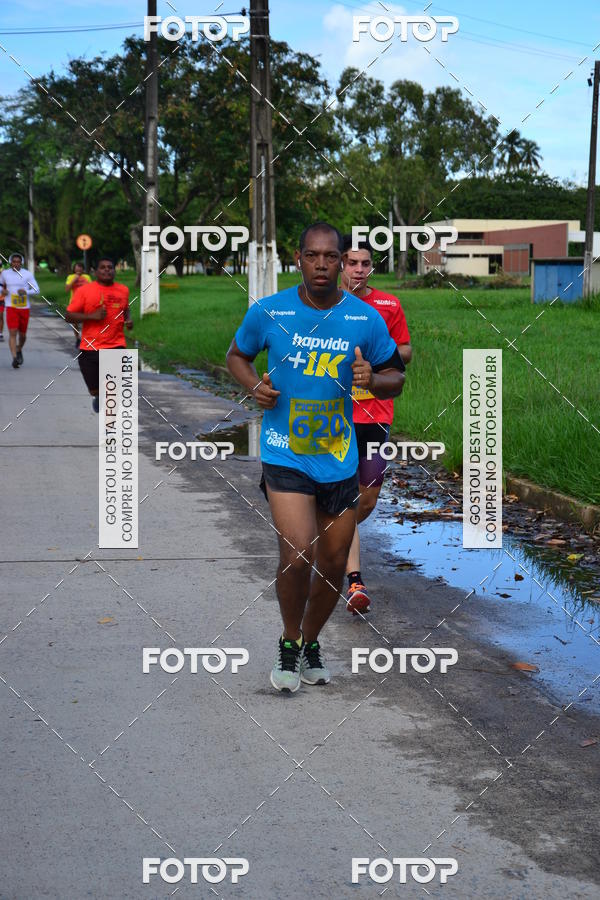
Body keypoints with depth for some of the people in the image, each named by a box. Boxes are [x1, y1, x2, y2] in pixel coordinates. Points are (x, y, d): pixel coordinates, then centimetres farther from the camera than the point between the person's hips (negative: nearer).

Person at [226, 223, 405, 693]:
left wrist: (372, 380, -14)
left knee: (334, 565, 10)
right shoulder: (268, 311, -4)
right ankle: (290, 643, 6)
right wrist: (255, 385, -6)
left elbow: (396, 378, 8)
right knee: (297, 555, -18)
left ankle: (311, 642, 36)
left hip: (340, 458, 3)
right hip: (285, 455, -3)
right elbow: (237, 355, 14)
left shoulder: (366, 319, -2)